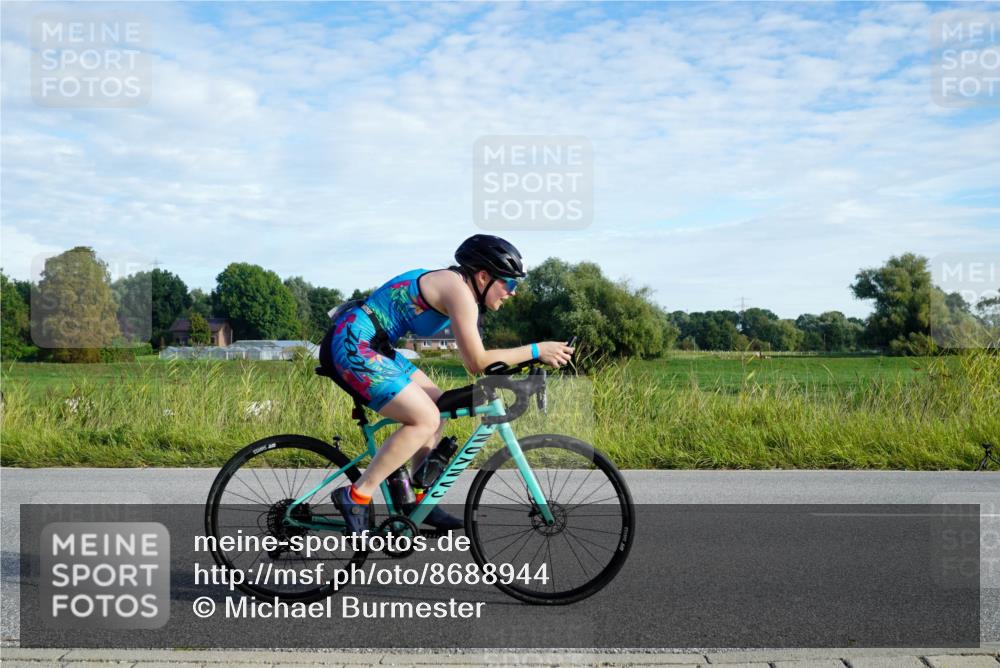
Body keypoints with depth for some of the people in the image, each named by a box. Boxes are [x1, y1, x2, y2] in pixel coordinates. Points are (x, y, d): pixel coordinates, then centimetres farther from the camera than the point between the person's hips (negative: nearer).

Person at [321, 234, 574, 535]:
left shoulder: (454, 285, 14)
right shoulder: (458, 289, -16)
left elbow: (473, 360, 19)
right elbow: (477, 363, -18)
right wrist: (535, 351, -13)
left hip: (368, 347, 11)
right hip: (352, 345, -11)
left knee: (437, 405, 14)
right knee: (426, 419, -15)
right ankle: (356, 497, -10)